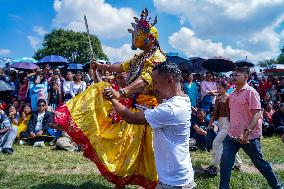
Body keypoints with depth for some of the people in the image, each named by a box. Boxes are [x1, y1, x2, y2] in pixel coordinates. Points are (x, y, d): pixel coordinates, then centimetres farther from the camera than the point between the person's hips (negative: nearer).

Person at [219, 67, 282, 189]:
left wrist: (247, 132, -29)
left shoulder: (251, 92, -13)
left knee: (259, 163, 12)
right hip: (232, 135, 6)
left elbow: (256, 114, -19)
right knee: (225, 163, 1)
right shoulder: (233, 94, 9)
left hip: (249, 136, -6)